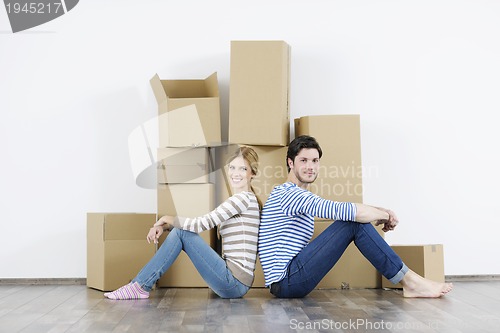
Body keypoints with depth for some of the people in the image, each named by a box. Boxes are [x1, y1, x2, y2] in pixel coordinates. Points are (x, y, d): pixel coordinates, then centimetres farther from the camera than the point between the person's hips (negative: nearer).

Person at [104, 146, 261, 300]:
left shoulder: (244, 198, -11)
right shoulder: (235, 201, 18)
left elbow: (201, 223, -16)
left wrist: (166, 219, -2)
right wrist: (163, 225, -1)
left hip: (235, 282, -9)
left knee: (181, 232, -10)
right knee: (179, 231, 3)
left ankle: (140, 286, -5)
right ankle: (139, 285, 3)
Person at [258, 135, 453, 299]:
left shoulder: (296, 195, 20)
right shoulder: (290, 194, -14)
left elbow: (341, 212, 19)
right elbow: (345, 211, -23)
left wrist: (379, 212, 4)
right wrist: (385, 215, -6)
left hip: (286, 281, 10)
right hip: (287, 281, -10)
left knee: (353, 218, 5)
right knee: (354, 222, -16)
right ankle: (410, 282, -8)